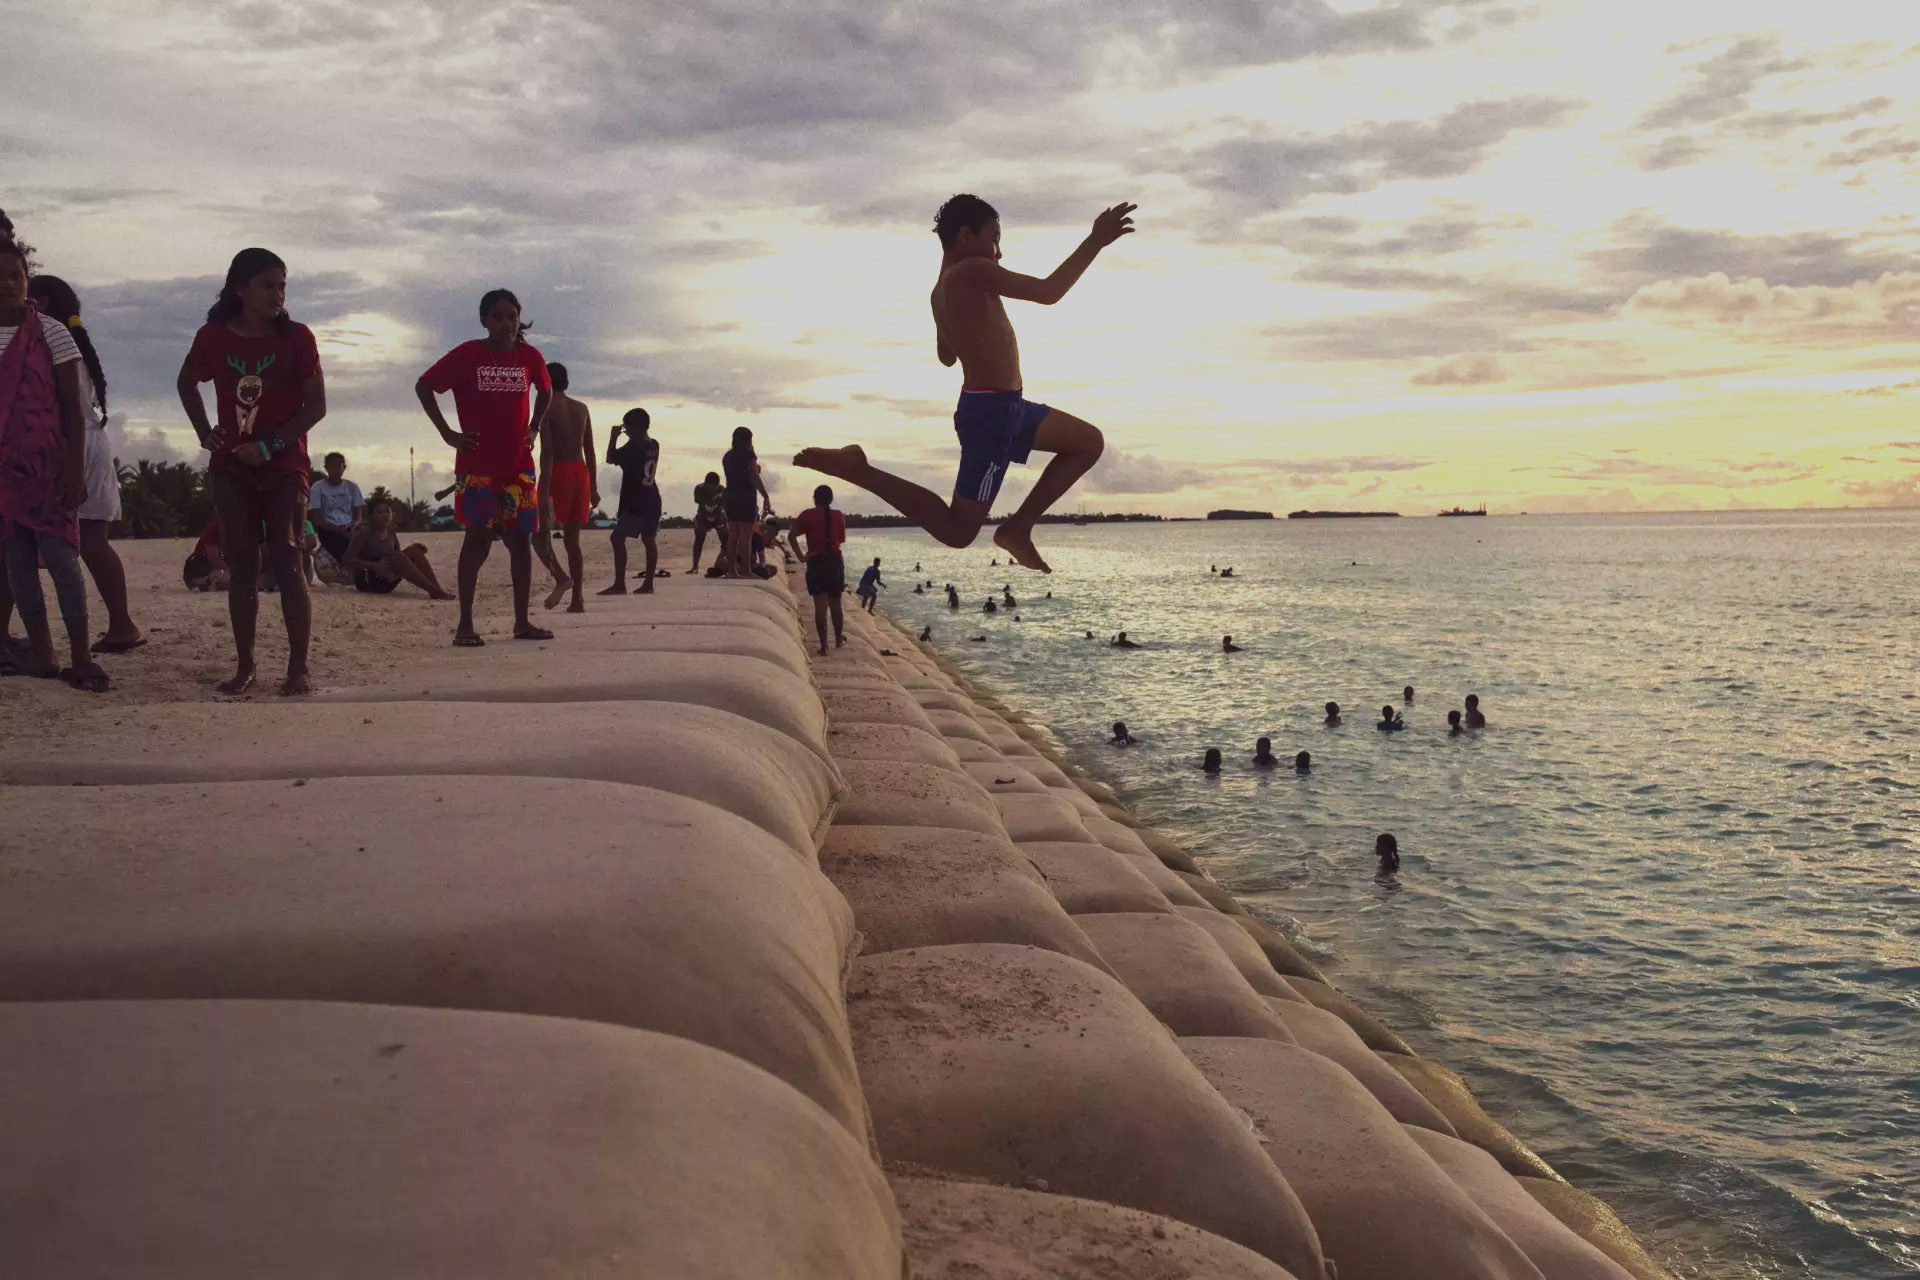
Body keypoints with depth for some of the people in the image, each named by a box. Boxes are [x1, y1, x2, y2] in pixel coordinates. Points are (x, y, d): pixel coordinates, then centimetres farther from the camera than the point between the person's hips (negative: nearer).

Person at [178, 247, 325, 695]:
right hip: (232, 468, 3)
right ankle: (244, 666, 11)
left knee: (287, 566, -8)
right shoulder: (213, 337, 2)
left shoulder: (296, 338, -5)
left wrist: (269, 446, -17)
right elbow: (186, 382, 20)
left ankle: (298, 669, -4)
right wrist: (204, 431, 6)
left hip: (284, 468, -3)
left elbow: (316, 406, -8)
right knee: (241, 568, 5)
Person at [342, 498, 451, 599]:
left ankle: (436, 588, -25)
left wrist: (418, 549, -7)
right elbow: (347, 560, -20)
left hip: (386, 581, 7)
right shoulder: (363, 533, -11)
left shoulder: (391, 534, 9)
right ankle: (434, 591, -37)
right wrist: (373, 565, -35)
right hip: (367, 580, -7)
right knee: (396, 557, -31)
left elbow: (400, 559, 12)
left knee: (414, 550, -10)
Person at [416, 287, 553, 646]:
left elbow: (545, 392, 23)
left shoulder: (529, 356, 5)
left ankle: (522, 621, 11)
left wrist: (533, 429, 9)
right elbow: (424, 386, -1)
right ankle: (465, 624, -4)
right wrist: (447, 432, -6)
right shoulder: (467, 354, -6)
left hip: (519, 465, 4)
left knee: (521, 538, 4)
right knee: (478, 537, -8)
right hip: (477, 465, -4)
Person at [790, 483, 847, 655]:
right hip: (835, 561, 2)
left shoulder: (808, 515, -3)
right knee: (835, 603, 18)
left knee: (820, 605, -2)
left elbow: (792, 536, -12)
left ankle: (824, 646, -7)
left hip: (816, 562, -2)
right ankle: (839, 639, 31)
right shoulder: (838, 516, 4)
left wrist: (801, 556, -7)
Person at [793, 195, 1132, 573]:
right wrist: (1096, 240, -16)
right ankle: (855, 468, -4)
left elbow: (946, 356, 26)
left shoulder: (943, 289, 12)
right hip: (991, 411, -10)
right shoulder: (971, 271, -17)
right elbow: (1049, 292, -22)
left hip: (1004, 407, 10)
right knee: (957, 530, -5)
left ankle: (1018, 527, 14)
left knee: (1089, 441, 19)